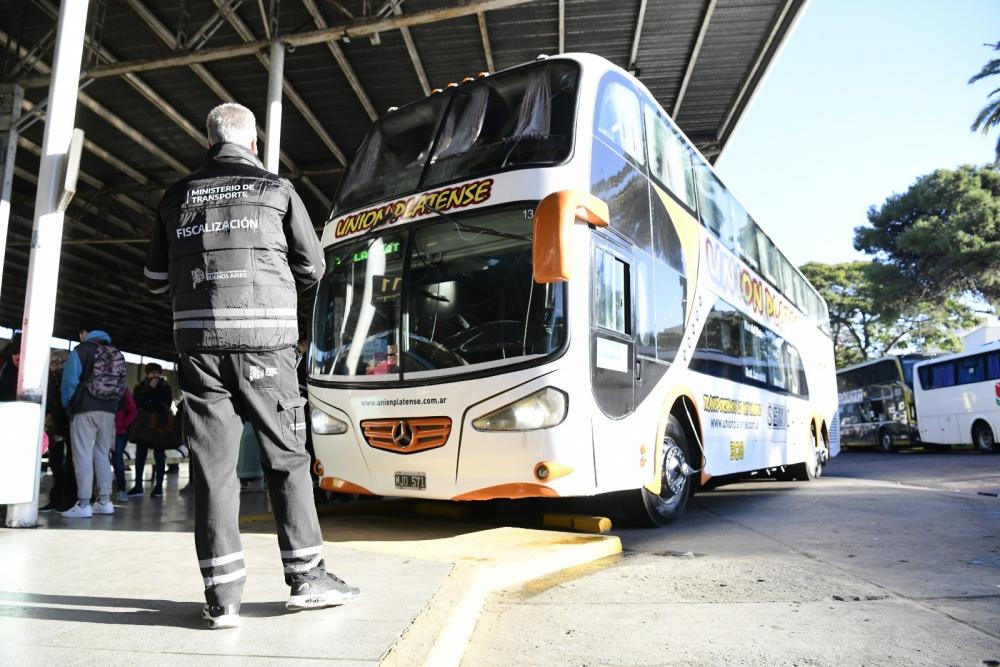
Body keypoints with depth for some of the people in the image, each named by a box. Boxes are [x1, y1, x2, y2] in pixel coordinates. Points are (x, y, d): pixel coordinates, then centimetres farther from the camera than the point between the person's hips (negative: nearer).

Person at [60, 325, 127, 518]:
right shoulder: (117, 354, 14)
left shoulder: (81, 350, -2)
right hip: (109, 411, 5)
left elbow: (70, 380, -7)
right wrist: (111, 404, 17)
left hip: (85, 410, -5)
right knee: (102, 455, 12)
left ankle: (83, 504, -6)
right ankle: (104, 501, 12)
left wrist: (67, 404, 7)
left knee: (83, 456, -4)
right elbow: (121, 385, 14)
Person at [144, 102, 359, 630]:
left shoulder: (177, 196, 13)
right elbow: (312, 269, 9)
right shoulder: (277, 189, 6)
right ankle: (306, 577, 13)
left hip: (198, 339, 2)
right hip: (263, 338, -2)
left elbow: (155, 279, 17)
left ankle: (222, 597, 5)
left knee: (212, 463, 4)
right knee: (286, 456, 7)